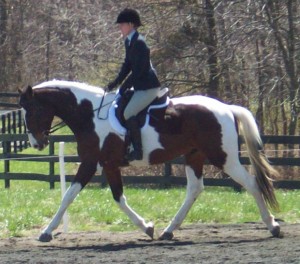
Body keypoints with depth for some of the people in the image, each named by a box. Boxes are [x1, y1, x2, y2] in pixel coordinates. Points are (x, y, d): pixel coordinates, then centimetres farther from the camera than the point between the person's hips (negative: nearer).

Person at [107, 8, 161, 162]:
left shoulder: (139, 43, -20)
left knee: (128, 113, -21)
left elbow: (138, 70, -23)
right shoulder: (129, 41, 11)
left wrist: (123, 88, -18)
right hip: (140, 86, 11)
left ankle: (137, 150, -18)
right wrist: (115, 83, 8)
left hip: (148, 87, -11)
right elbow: (127, 65, 17)